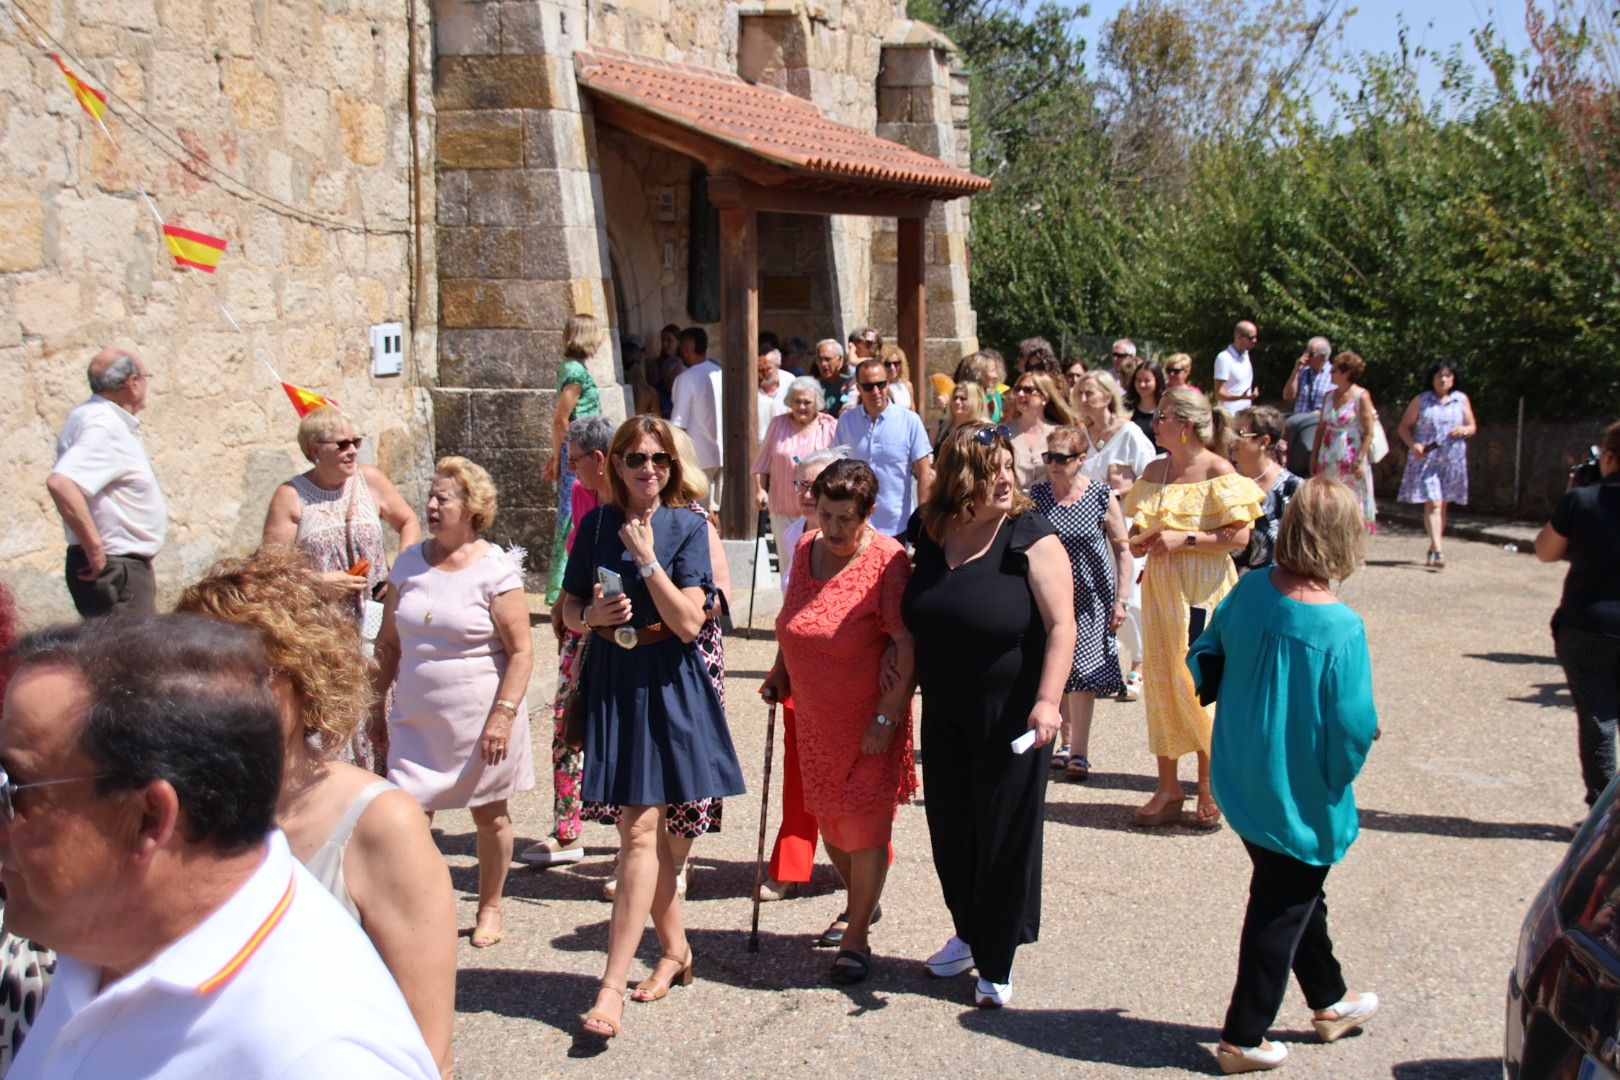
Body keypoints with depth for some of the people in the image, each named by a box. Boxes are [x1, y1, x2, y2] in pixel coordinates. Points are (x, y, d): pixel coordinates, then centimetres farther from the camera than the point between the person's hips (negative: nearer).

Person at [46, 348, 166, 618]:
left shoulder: (91, 414, 11)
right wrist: (94, 547, -27)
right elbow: (61, 483, -34)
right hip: (113, 569, -10)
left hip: (127, 565, 10)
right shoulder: (105, 427, -19)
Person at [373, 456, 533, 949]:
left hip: (480, 719, -4)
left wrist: (503, 715, -17)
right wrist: (375, 701, 11)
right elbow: (389, 640, 14)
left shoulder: (495, 568, -9)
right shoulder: (410, 562, 6)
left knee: (489, 815, 10)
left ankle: (490, 908, 28)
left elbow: (520, 651, -10)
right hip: (417, 719, 4)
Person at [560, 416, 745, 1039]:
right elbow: (568, 611, 10)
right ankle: (676, 951, 28)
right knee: (640, 827, 10)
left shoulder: (686, 527, -4)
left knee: (640, 829, -9)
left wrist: (647, 559, -17)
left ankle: (612, 985, -9)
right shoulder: (596, 525, 6)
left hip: (666, 685, -4)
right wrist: (592, 614, -12)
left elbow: (689, 624, -11)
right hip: (609, 683, 4)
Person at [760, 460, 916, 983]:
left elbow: (908, 645, -19)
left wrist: (887, 716, -21)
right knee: (828, 819, 16)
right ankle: (859, 901, 40)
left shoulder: (887, 560, -18)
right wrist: (779, 676, 10)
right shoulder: (806, 551, 3)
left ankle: (856, 937, 13)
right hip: (814, 718, 6)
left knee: (864, 823, -1)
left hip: (868, 720, -6)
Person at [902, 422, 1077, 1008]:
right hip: (944, 714, 5)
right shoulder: (929, 533, 1)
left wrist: (1047, 701, -28)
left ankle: (995, 964, 18)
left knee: (1003, 834, 4)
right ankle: (969, 933, 38)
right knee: (950, 828, 15)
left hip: (1010, 717, -5)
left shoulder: (1031, 539, -14)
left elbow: (1061, 626, -18)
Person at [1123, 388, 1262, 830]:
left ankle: (1210, 784, 11)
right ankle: (1167, 787, 15)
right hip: (1161, 587, 6)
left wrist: (1183, 539, -19)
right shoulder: (1154, 470, 10)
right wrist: (1140, 539, -3)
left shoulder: (1218, 471, -9)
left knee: (1199, 683, -4)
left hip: (1204, 591, -6)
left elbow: (1239, 536, -13)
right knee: (1159, 680, 7)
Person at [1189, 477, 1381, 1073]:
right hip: (1300, 797, -6)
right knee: (1280, 911, 11)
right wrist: (1341, 771, -3)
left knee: (1296, 891, 25)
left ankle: (1329, 1001, 45)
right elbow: (1353, 728, -22)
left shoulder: (1248, 592, -9)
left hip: (1243, 780, 6)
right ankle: (1242, 1038, 22)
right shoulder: (1341, 628, -25)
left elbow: (1204, 662, 2)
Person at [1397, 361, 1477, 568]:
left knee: (1442, 505, 9)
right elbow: (1404, 427, 4)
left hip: (1452, 460, 3)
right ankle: (1438, 551, -21)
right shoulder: (1421, 401, 3)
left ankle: (1433, 549, 20)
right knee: (1433, 504, -14)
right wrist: (1413, 444, -14)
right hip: (1426, 459, -3)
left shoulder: (1462, 400, 9)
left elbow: (1472, 427, 14)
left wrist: (1464, 430, -10)